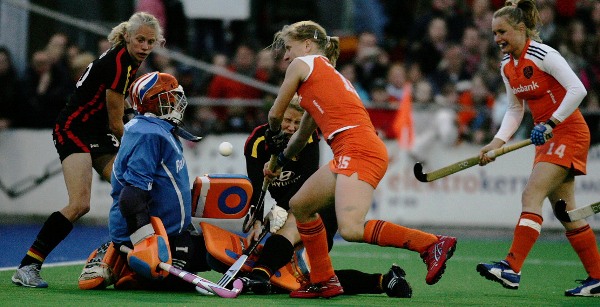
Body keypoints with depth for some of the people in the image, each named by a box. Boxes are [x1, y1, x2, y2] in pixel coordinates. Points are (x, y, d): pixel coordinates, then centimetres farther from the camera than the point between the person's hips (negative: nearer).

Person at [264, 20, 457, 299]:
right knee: (300, 205, 20)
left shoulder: (302, 64, 7)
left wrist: (273, 136, 38)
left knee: (350, 229, -25)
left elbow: (275, 113, 16)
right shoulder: (328, 74, 31)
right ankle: (323, 281, 23)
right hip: (349, 154, 10)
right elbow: (303, 134, 41)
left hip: (358, 149, -10)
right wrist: (280, 161, 53)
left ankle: (432, 244, -21)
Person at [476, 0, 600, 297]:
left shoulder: (544, 55, -17)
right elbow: (515, 109, 15)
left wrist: (551, 123, -25)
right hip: (546, 137, 9)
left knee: (531, 195, -20)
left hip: (568, 132, -9)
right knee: (565, 209, 8)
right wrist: (498, 141, 1)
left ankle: (512, 267, -28)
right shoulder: (507, 66, 8)